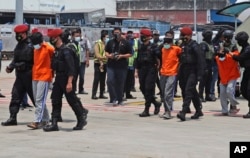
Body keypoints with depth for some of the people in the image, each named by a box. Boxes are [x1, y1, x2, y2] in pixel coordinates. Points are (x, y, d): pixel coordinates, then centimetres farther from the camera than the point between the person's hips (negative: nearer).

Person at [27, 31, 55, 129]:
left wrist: (52, 72, -2)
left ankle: (37, 121, -12)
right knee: (37, 100, 11)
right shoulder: (35, 49, 12)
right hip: (35, 77, 8)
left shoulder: (48, 48, -11)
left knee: (40, 100, -10)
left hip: (44, 77, -8)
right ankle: (45, 119, 21)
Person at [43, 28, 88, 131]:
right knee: (55, 101, 4)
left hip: (66, 79, -9)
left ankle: (82, 120, 17)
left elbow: (71, 68, -23)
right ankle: (54, 124, 6)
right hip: (58, 79, 9)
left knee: (72, 100, 2)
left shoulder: (66, 51, -17)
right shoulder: (56, 51, 10)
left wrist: (69, 82, -28)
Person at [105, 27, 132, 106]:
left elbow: (130, 54, 2)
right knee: (110, 81, -13)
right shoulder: (110, 42, 11)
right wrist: (109, 55, -5)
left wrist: (121, 56, -13)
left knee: (120, 83, 4)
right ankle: (113, 99, -5)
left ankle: (119, 100, 16)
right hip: (111, 66, 2)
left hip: (122, 66, -2)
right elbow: (106, 52, 18)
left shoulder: (125, 43, 2)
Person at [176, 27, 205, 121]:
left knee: (188, 91, -14)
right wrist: (180, 74, 16)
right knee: (193, 92, 15)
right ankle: (198, 111, 25)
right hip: (184, 72, 8)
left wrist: (199, 74, -19)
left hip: (192, 72, -8)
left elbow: (201, 60, -14)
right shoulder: (182, 45, 13)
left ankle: (183, 112, -21)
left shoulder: (194, 45, -10)